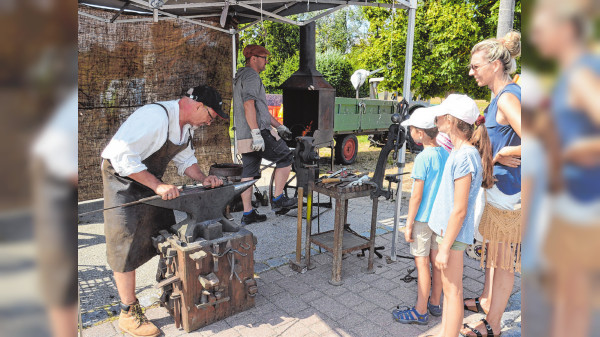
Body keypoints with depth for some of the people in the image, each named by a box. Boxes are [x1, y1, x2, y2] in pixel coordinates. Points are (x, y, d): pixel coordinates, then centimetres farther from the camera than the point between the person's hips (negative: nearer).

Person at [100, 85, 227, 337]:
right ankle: (129, 314, 8)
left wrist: (203, 179, -10)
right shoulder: (155, 116, -30)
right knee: (127, 247, -5)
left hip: (150, 181, 9)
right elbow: (122, 156, -33)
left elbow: (185, 159, 9)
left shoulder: (186, 124, 1)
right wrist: (157, 186, -33)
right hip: (122, 178, -9)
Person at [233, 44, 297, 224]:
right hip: (258, 132, -10)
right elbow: (249, 104, -20)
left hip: (244, 136, 10)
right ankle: (278, 199, 6)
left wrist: (279, 126, 29)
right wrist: (256, 133, -26)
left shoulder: (242, 76, 28)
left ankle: (248, 213, 10)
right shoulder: (251, 75, -6)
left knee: (248, 173, 8)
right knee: (285, 158, 2)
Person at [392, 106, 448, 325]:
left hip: (422, 218, -7)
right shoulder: (446, 155, 2)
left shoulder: (423, 159, -20)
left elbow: (416, 196, -19)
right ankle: (435, 304, 32)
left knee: (422, 263, 3)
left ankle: (420, 312, 15)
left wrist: (408, 225, -12)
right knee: (436, 261, 17)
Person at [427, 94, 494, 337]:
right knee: (448, 287, 21)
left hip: (453, 234, -10)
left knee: (452, 291, 4)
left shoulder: (464, 157, -22)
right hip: (445, 229, 10)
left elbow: (459, 210, -22)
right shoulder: (458, 151, 6)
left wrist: (445, 248, -18)